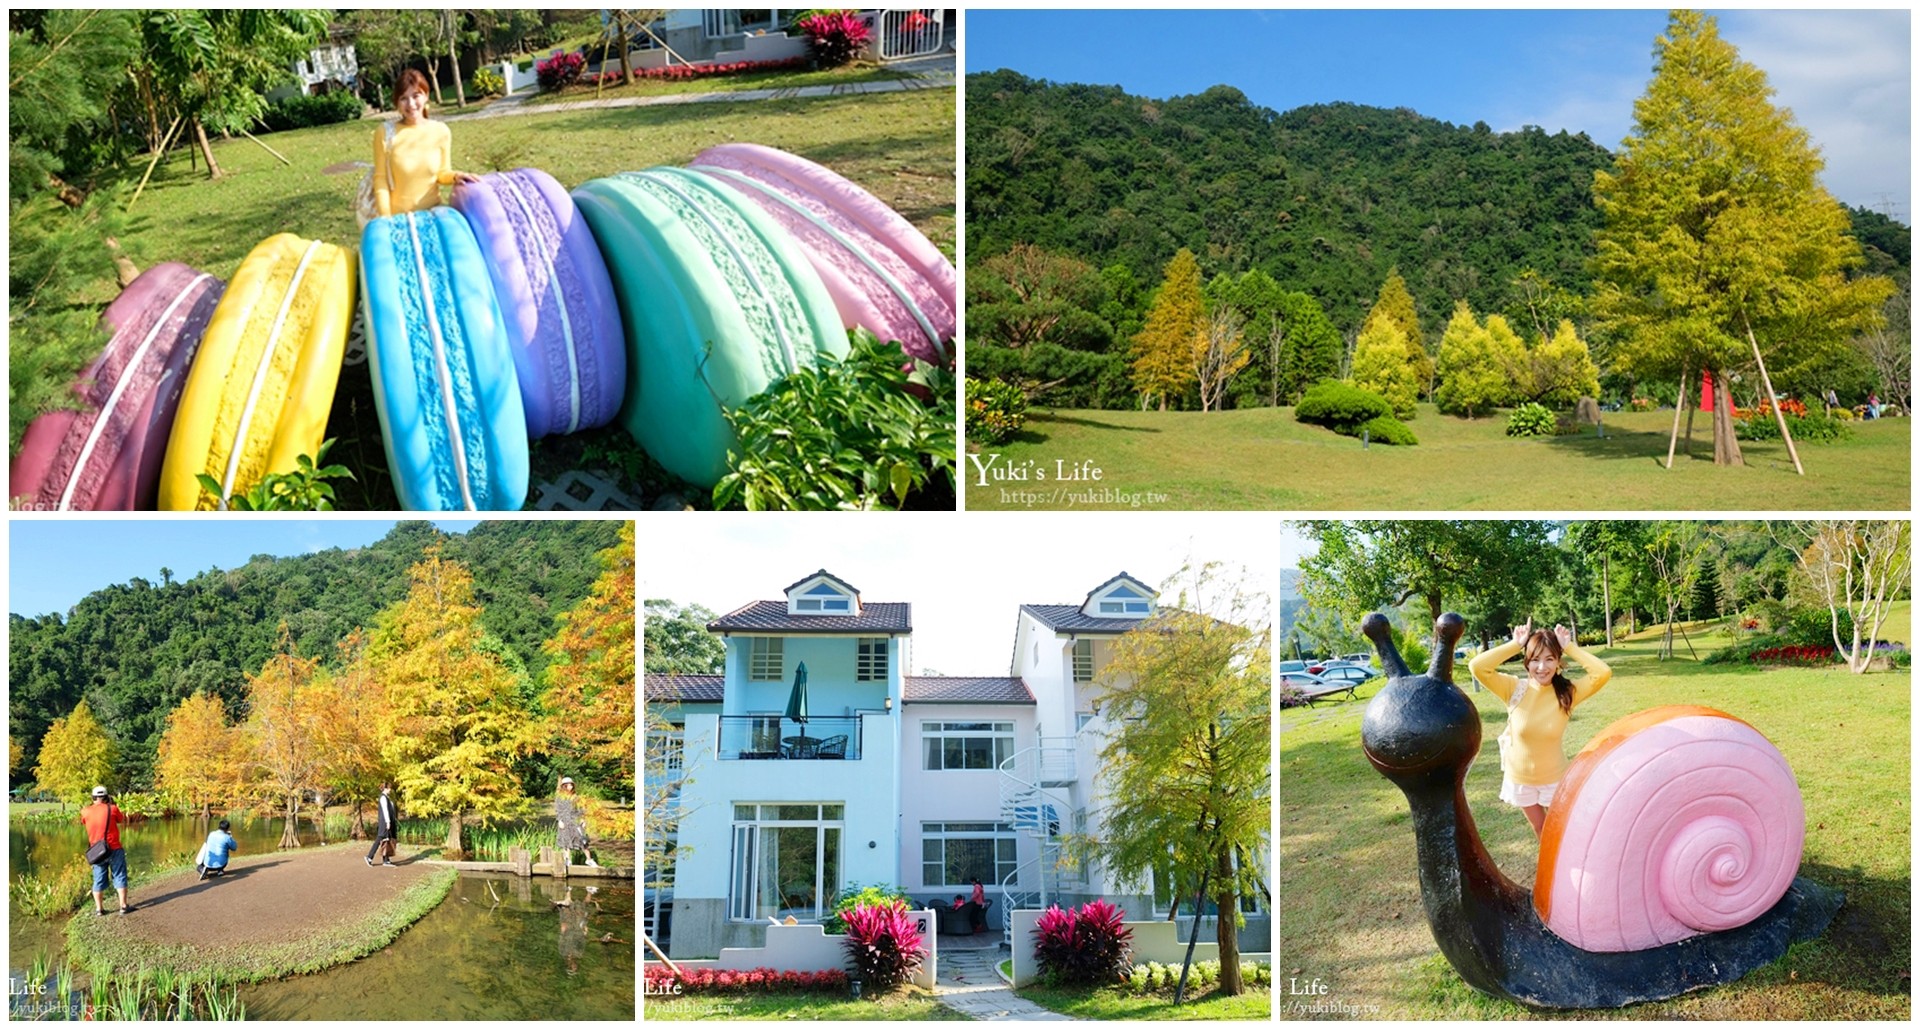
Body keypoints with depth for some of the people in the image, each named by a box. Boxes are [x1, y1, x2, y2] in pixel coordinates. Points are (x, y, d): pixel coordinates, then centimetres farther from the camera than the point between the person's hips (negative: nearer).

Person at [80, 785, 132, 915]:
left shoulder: (85, 812, 0)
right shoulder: (112, 809, -8)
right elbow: (123, 822, 7)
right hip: (114, 849, -3)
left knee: (98, 880, 11)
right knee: (119, 876, 4)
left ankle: (98, 909, 12)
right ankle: (123, 906, 2)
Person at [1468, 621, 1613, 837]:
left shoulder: (1568, 692, -18)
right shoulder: (1514, 689, -19)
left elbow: (1603, 673, -31)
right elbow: (1477, 667, -32)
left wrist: (1570, 647, -25)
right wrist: (1516, 645, -27)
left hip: (1555, 778, -1)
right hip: (1520, 778, 1)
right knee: (1540, 830, 24)